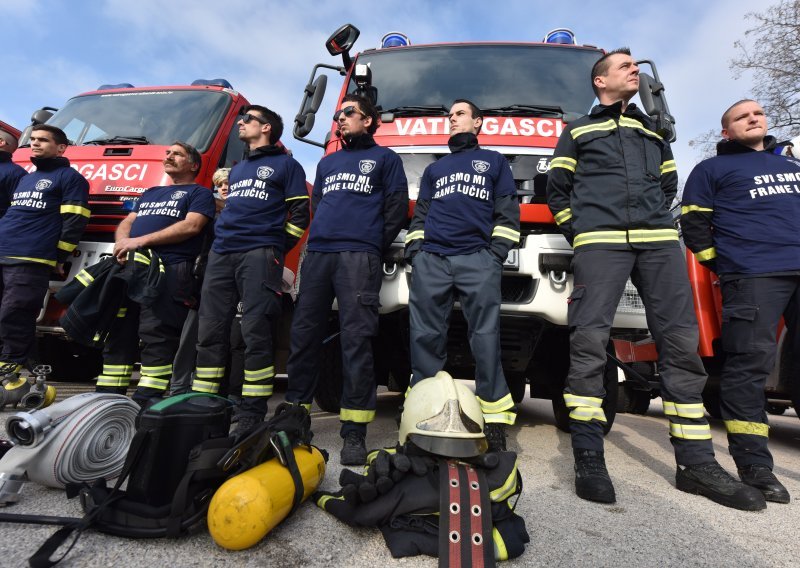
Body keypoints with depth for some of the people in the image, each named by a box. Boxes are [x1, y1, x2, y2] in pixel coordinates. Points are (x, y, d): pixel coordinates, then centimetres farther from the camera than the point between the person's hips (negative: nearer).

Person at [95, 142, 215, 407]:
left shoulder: (199, 192, 10)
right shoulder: (150, 193, 33)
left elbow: (191, 226, -7)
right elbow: (126, 222, 26)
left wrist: (141, 241, -10)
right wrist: (122, 242, 0)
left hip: (168, 269, -7)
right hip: (130, 266, 7)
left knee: (156, 334, -14)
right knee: (118, 332, 5)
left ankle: (147, 400, -13)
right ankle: (108, 395, 12)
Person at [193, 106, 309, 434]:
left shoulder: (286, 164, 10)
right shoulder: (237, 169, 30)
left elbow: (300, 212, 1)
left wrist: (276, 251, -4)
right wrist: (220, 240, 17)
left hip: (259, 253, -7)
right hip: (221, 255, 7)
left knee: (255, 333, -11)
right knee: (210, 333, 3)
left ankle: (252, 415, -6)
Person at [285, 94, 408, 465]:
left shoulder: (384, 158, 16)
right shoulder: (327, 162, 31)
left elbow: (397, 205, 7)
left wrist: (376, 245, 0)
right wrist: (317, 237, 14)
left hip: (359, 255, -5)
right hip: (317, 253, 6)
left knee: (356, 339, -11)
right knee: (303, 334, 1)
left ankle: (354, 431, -8)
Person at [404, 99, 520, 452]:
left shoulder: (494, 161, 23)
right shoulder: (434, 169, 32)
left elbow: (507, 210, 13)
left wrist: (497, 250, -2)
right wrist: (415, 247, 7)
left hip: (478, 260, -3)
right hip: (431, 260, 3)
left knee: (485, 337, -9)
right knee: (425, 336, -3)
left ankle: (494, 419, -5)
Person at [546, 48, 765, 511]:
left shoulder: (653, 132, 31)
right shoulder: (578, 132, 20)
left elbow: (669, 184, 32)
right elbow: (558, 191, 13)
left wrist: (658, 220, 15)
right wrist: (578, 232, 2)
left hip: (659, 242, 4)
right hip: (600, 242, -4)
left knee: (681, 342, -4)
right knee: (589, 341, -16)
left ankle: (696, 463, 4)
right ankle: (589, 460, -10)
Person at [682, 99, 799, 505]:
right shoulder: (713, 169, 13)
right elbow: (693, 224, 6)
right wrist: (724, 267, -1)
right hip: (753, 275, -5)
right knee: (750, 363, -12)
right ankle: (754, 463, -8)